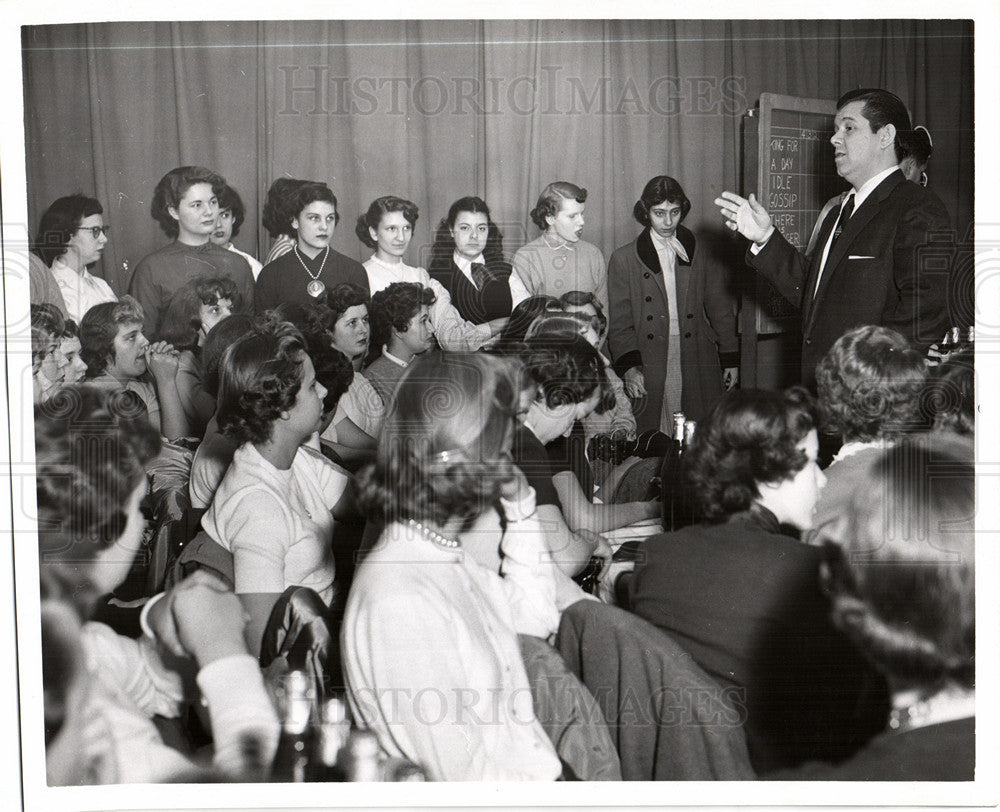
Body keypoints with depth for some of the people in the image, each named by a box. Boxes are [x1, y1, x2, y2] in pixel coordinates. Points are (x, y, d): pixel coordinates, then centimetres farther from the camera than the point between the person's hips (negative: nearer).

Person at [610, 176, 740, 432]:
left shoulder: (700, 252, 12)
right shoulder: (624, 259, 6)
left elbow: (720, 308, 15)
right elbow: (619, 323, 2)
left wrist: (731, 359, 11)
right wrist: (629, 366, -12)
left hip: (697, 366, 2)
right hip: (649, 368, -2)